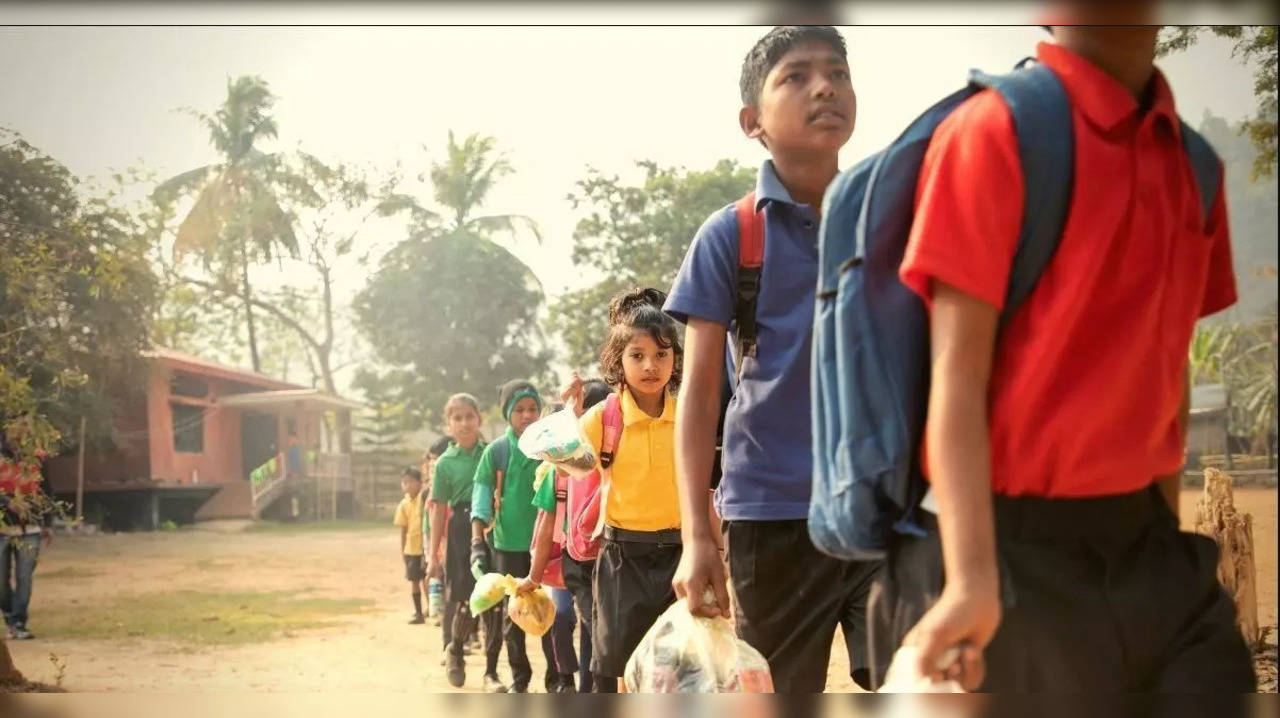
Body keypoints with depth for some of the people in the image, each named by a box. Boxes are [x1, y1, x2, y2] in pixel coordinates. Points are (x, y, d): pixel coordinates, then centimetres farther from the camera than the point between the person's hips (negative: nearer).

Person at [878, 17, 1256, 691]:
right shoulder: (993, 132, -11)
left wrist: (1166, 527, 18)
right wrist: (972, 579, -26)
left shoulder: (1194, 161, 9)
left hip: (1143, 545, 6)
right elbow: (956, 370, -17)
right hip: (1013, 548, -6)